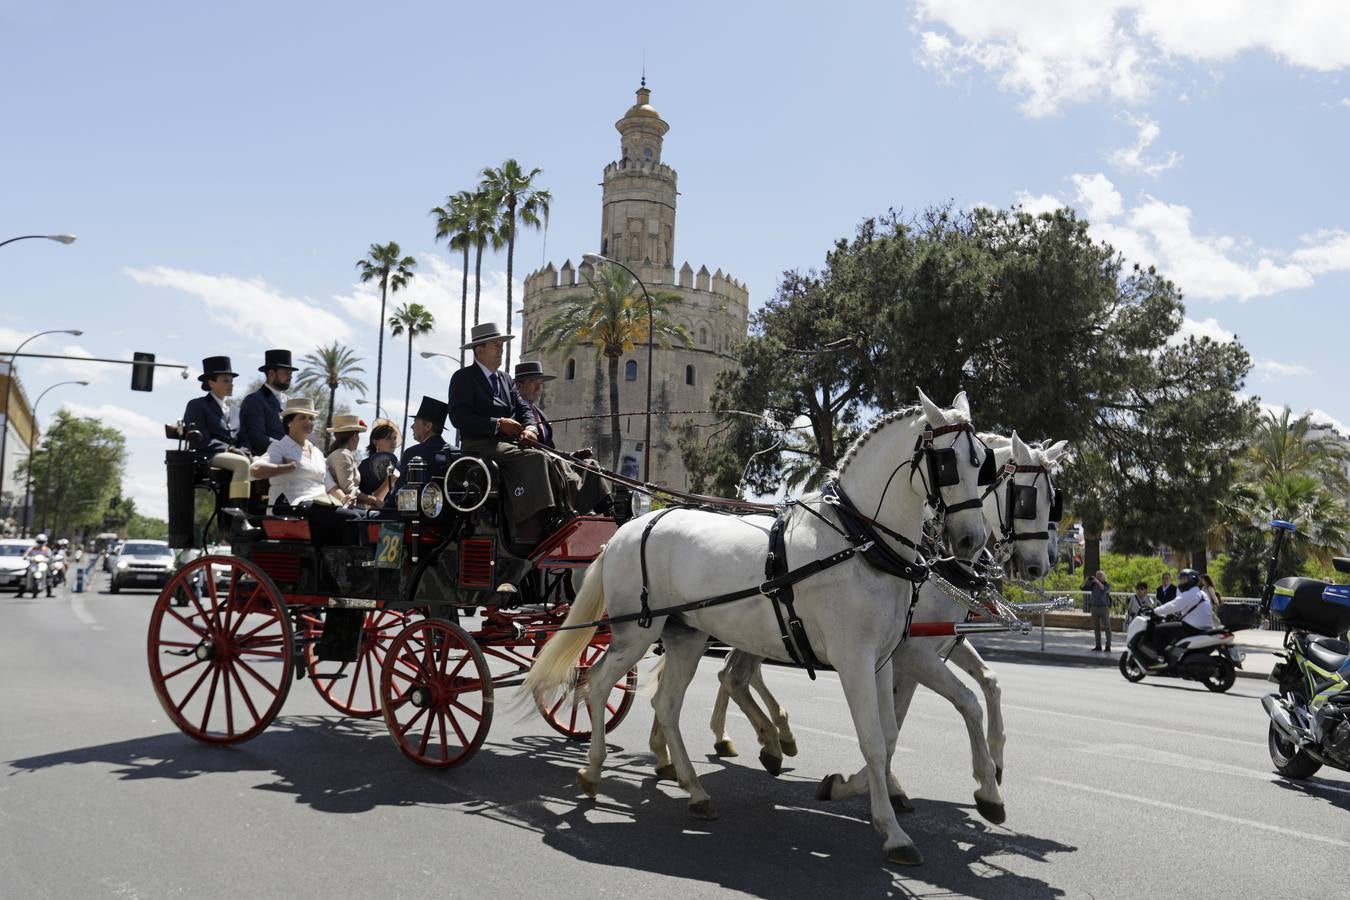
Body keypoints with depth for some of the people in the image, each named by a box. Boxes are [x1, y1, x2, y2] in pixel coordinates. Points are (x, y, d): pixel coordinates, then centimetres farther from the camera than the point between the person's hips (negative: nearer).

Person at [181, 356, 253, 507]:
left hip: (232, 452, 6)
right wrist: (228, 449, -15)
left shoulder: (230, 406, 24)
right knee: (243, 463, -34)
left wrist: (242, 450, -3)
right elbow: (201, 439, -8)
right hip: (208, 456, -6)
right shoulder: (197, 405, 3)